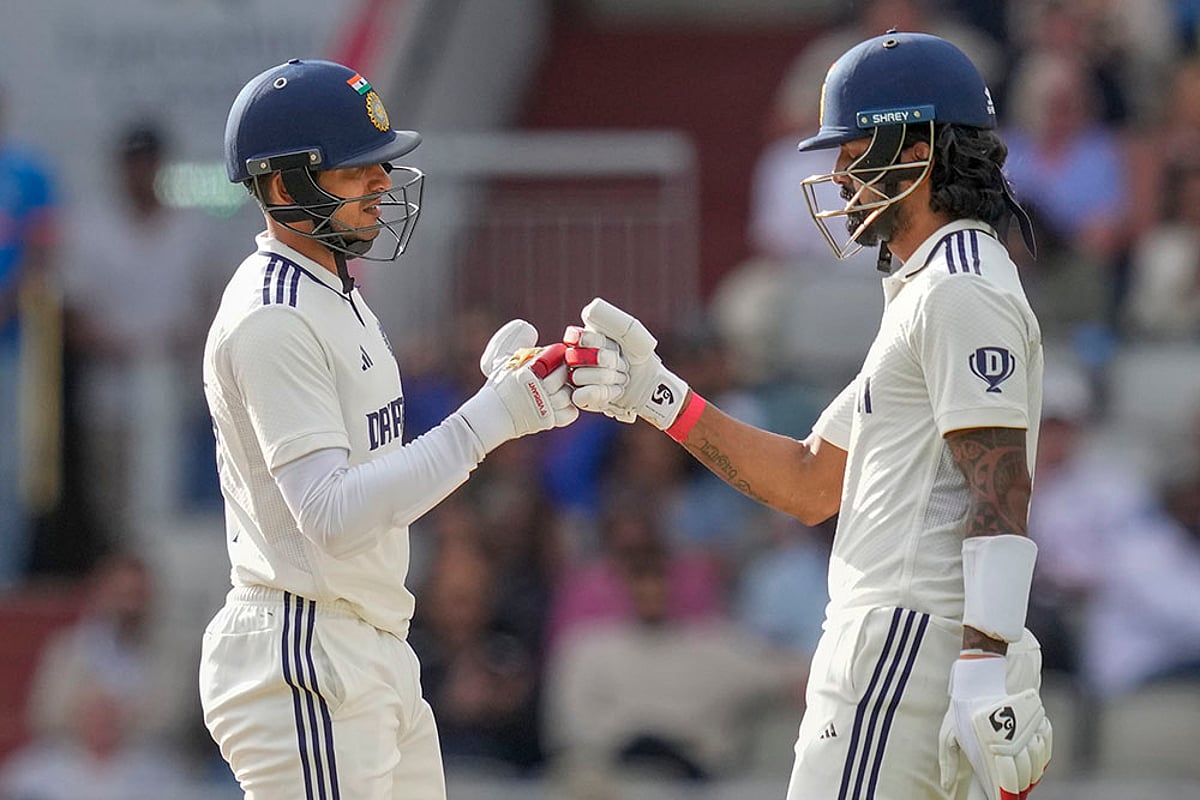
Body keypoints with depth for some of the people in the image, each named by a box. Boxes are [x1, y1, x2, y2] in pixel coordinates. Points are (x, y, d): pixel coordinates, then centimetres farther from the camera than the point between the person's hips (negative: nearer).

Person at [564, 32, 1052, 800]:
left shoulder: (963, 291, -11)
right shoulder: (925, 294, 24)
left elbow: (1000, 497, -21)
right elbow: (811, 484, 25)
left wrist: (990, 678, -29)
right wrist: (655, 395, 18)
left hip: (909, 643, -11)